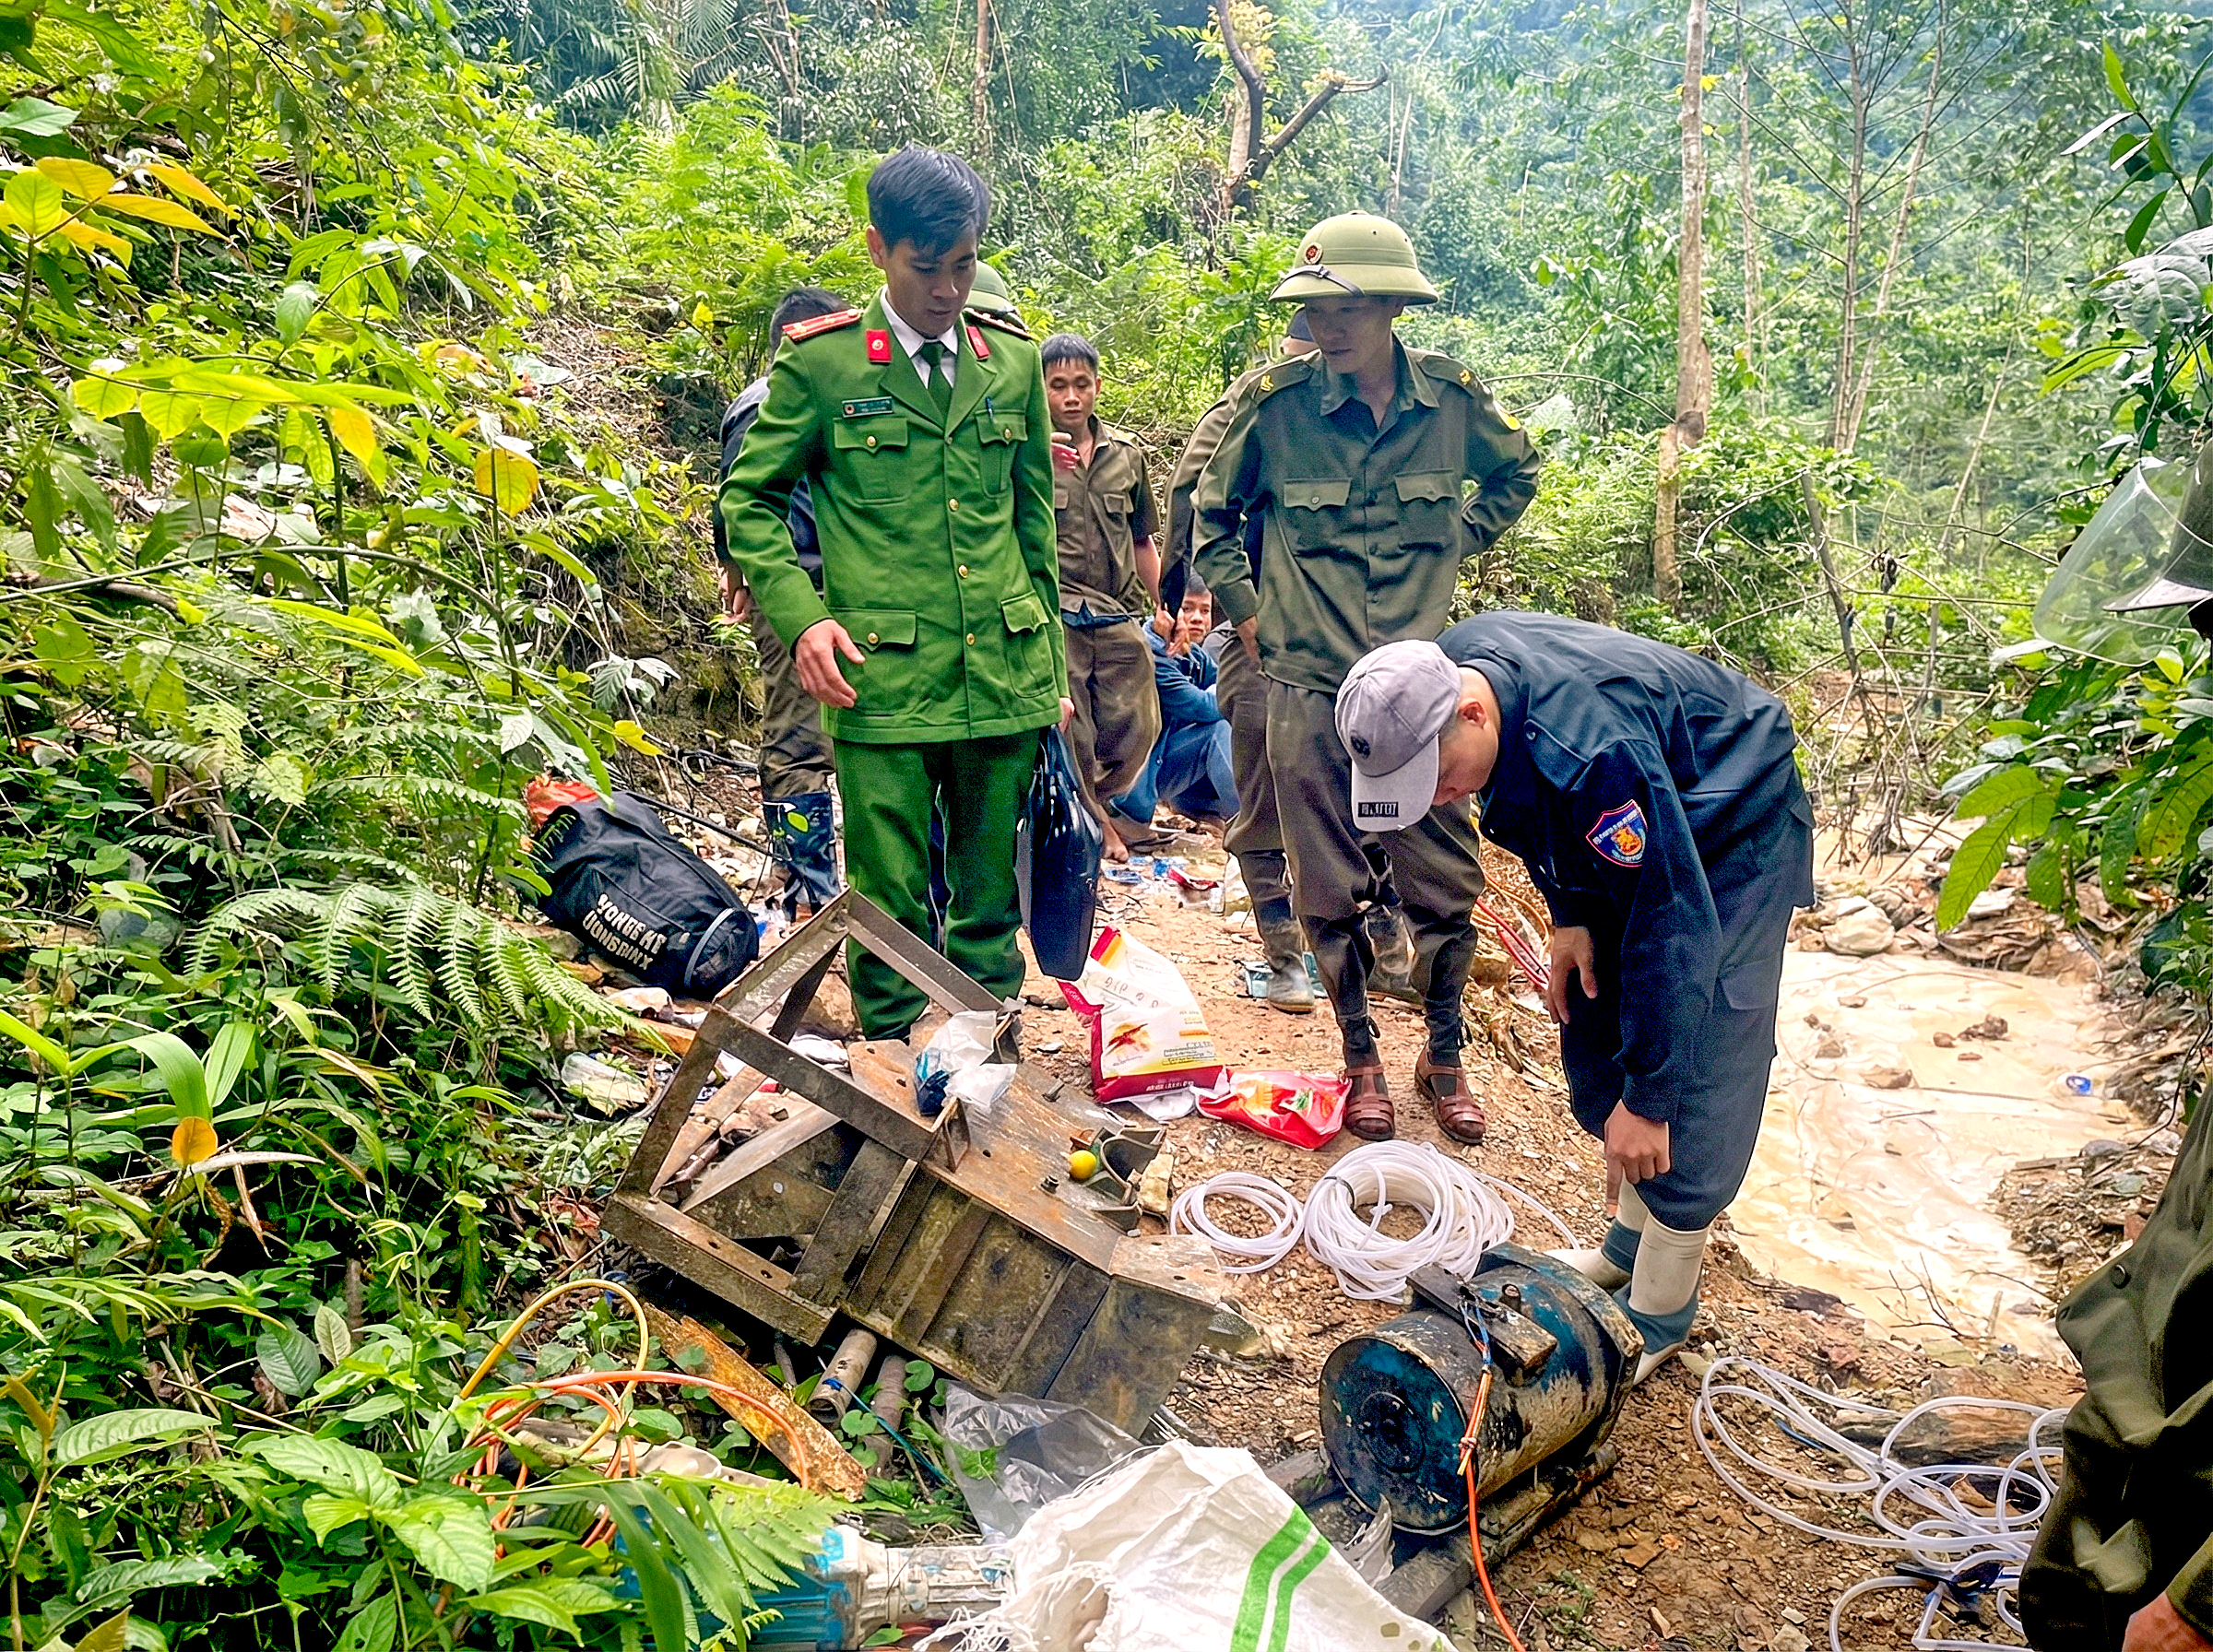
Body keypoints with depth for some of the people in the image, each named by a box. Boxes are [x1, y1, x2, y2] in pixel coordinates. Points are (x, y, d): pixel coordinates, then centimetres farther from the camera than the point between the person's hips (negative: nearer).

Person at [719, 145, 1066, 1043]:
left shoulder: (1013, 361, 11)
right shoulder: (820, 362, 1)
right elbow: (748, 499, 6)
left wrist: (1052, 661, 16)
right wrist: (802, 615, -9)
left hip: (1006, 677, 3)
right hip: (882, 681, -3)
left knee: (991, 900, 12)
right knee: (891, 901, 2)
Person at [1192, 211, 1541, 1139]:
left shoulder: (1450, 396, 0)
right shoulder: (1275, 401, -5)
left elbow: (1517, 474, 21)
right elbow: (1214, 511, 11)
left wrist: (1456, 543, 12)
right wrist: (1243, 607, 6)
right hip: (1308, 679, -1)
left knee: (1442, 878, 5)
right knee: (1330, 886, 6)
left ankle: (1444, 1057, 24)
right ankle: (1361, 1058, 24)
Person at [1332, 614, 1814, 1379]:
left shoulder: (1592, 750, -42)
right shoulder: (1448, 671, -17)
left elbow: (1674, 925, -34)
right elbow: (1540, 819, 4)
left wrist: (1646, 1095, -27)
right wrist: (1568, 916, -1)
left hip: (1732, 836, -8)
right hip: (1633, 830, 8)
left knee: (1692, 1080, -9)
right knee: (1598, 1029, 10)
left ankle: (1658, 1314, 6)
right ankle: (1631, 1244, 28)